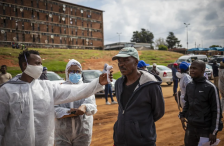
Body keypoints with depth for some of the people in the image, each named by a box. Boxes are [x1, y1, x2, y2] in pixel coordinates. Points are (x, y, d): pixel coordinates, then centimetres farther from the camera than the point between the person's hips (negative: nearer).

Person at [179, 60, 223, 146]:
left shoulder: (210, 87, -13)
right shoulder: (189, 86, 4)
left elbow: (217, 110, -11)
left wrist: (214, 131, -11)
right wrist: (182, 115, 2)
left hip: (206, 129, -5)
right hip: (190, 126, 5)